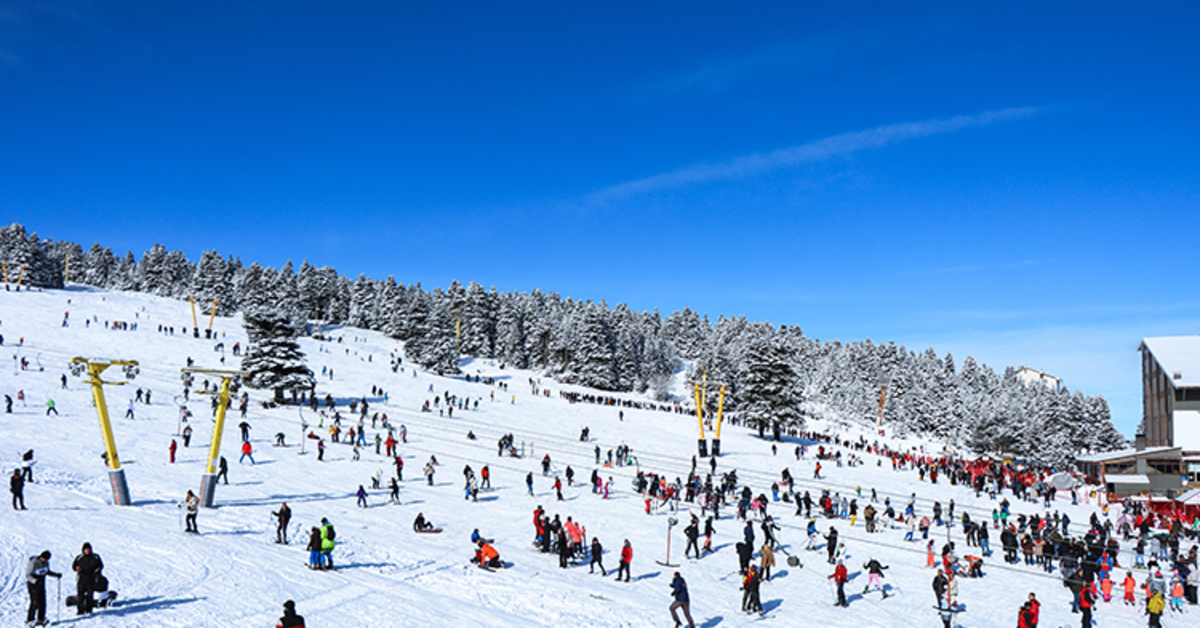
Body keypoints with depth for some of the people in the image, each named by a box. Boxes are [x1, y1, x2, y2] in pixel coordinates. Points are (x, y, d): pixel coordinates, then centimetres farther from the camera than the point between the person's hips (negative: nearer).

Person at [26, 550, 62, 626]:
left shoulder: (46, 563, 1)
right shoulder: (33, 563, -19)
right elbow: (27, 575, -17)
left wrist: (56, 575, 4)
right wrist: (35, 581, -32)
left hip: (41, 584, 6)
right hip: (33, 584, -6)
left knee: (43, 602, 3)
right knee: (35, 602, -11)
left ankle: (41, 619, 12)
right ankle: (29, 620, 0)